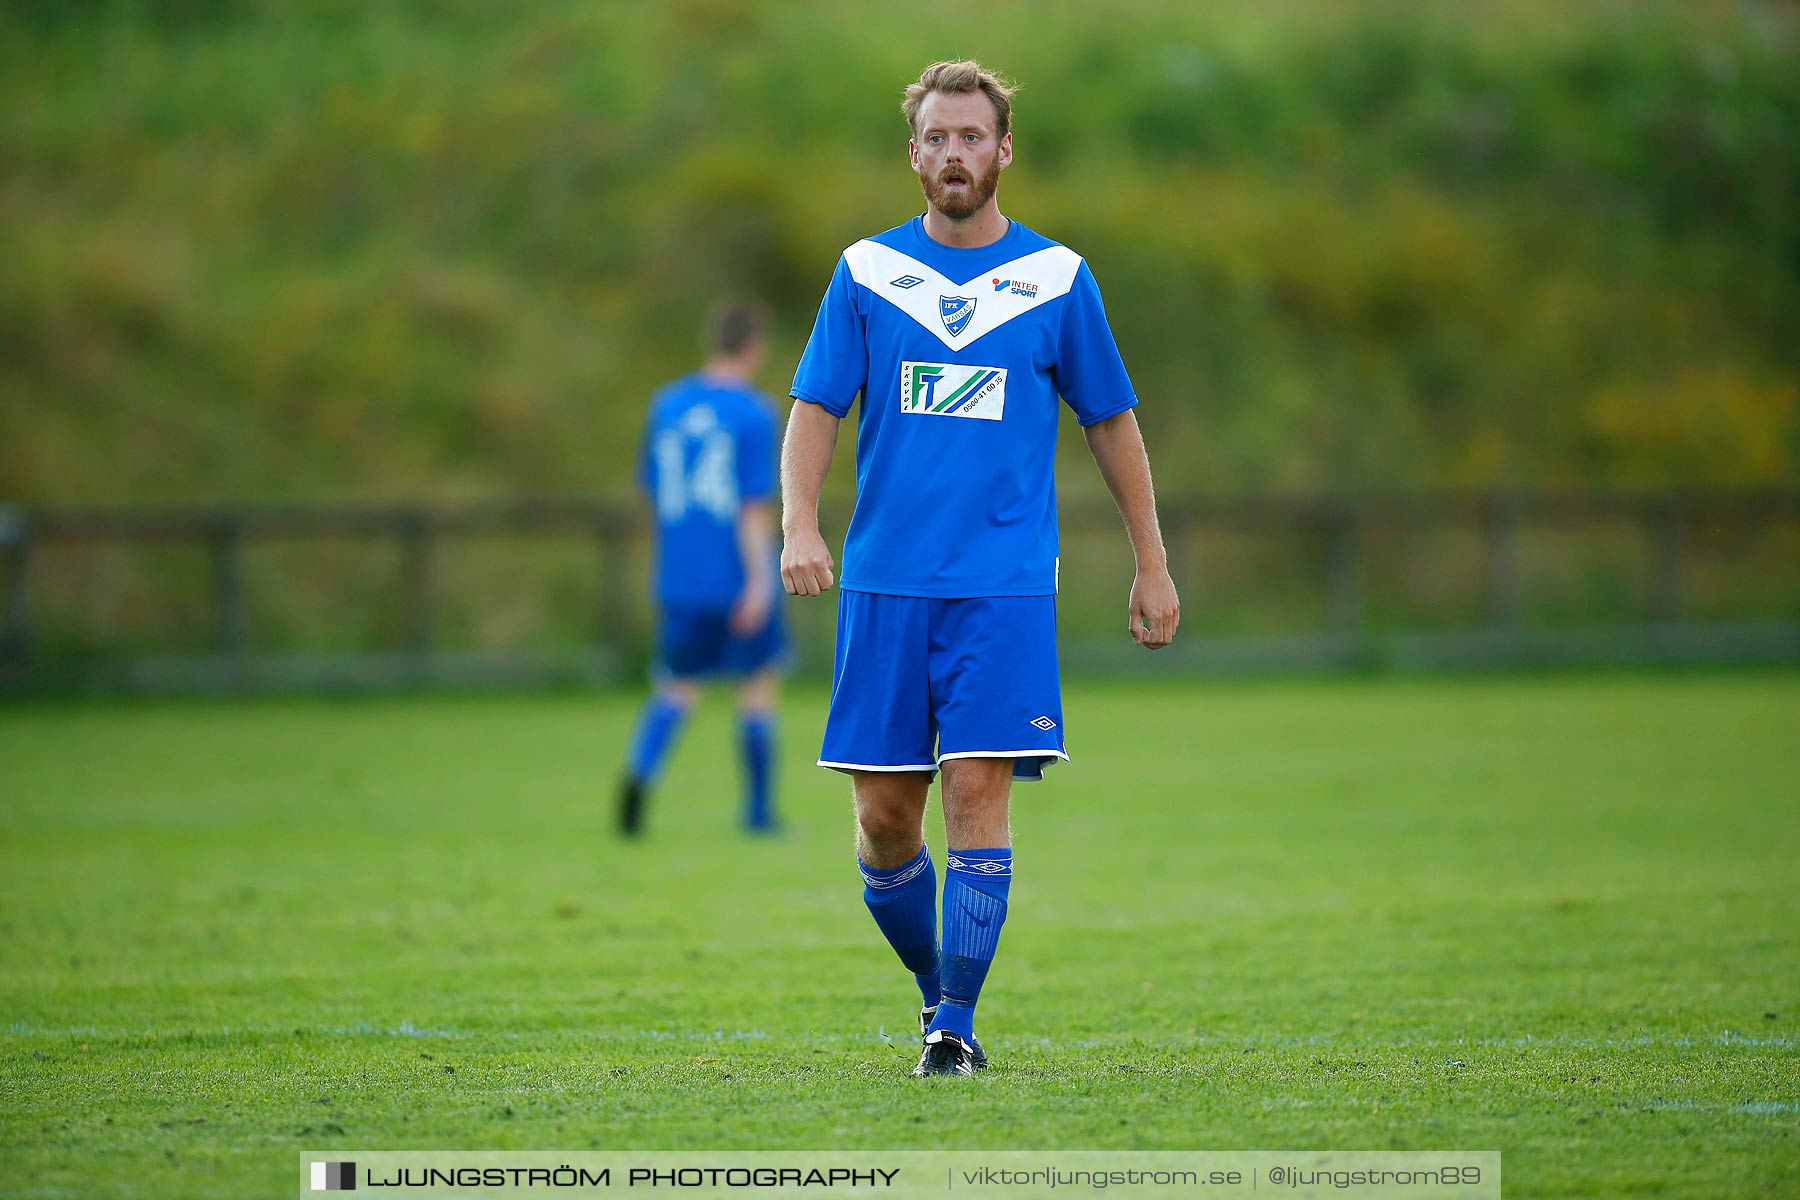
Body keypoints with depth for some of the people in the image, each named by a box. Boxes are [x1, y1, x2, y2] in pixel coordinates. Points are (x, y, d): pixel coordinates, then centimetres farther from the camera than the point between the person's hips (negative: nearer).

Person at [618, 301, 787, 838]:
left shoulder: (666, 406, 7)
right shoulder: (753, 414, -9)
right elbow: (755, 506, -14)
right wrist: (759, 580, -15)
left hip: (679, 578, 4)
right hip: (738, 578, -4)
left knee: (677, 688, 9)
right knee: (759, 685, 11)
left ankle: (640, 771, -19)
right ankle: (759, 810, 15)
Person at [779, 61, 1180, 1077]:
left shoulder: (1056, 278, 5)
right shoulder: (868, 273, 7)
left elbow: (1113, 420, 12)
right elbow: (816, 409, 3)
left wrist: (1153, 565, 10)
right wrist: (800, 525, -14)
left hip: (1006, 584, -1)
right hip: (884, 584, 2)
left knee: (977, 792, -12)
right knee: (884, 816, 2)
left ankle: (957, 1026, -7)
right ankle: (936, 989, 24)